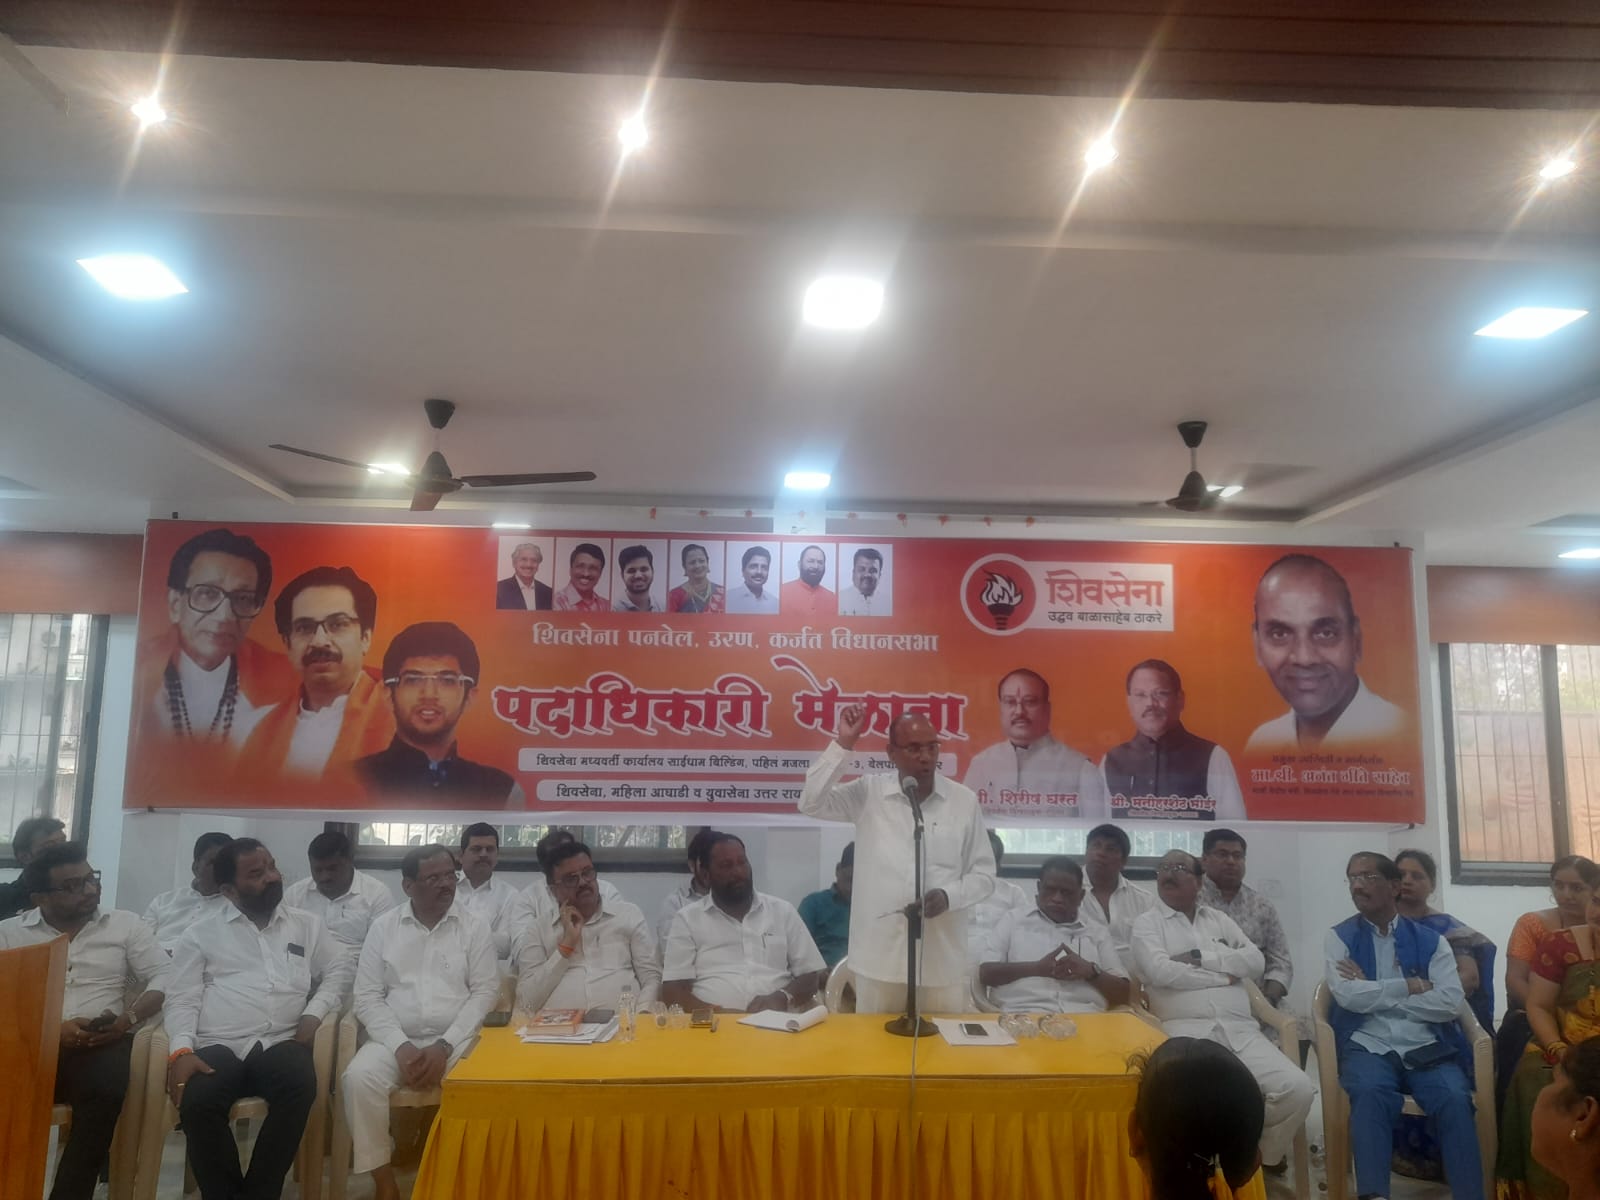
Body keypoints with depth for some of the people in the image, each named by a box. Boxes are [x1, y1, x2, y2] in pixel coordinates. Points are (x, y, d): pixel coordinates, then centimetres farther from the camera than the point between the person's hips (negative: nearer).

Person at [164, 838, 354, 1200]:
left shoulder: (306, 924, 15)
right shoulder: (201, 933, 12)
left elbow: (341, 966, 14)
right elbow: (182, 998, 6)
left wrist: (315, 1012, -3)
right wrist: (182, 1049, -11)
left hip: (280, 1043, 1)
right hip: (218, 1046, 0)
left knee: (299, 1087, -32)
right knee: (197, 1102, -32)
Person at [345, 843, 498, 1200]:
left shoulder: (474, 927, 2)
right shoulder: (383, 927, 5)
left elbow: (484, 993, -2)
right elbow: (367, 996, 1)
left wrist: (444, 1046, -14)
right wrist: (401, 1046, -12)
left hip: (457, 1042, -1)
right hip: (396, 1040, 1)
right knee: (359, 1077, -28)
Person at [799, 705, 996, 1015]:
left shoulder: (964, 800, 0)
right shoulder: (868, 793, 0)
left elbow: (984, 874, 5)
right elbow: (811, 802, -10)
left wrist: (948, 896, -14)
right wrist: (843, 744, -14)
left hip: (943, 959, 0)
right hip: (880, 955, 0)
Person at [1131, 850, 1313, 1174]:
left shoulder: (1219, 919, 20)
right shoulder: (1147, 923, 8)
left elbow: (1256, 962, 7)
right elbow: (1160, 971, -10)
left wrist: (1199, 957, -4)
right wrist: (1223, 976, -2)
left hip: (1240, 1031, 4)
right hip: (1186, 1032, -4)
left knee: (1298, 1089, -17)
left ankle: (1263, 1159, 11)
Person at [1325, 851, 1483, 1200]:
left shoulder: (1431, 940, 11)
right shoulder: (1339, 937, 9)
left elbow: (1450, 1003, -4)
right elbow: (1348, 996, -8)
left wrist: (1374, 991, -7)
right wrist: (1411, 986, -3)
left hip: (1426, 1049, 2)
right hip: (1367, 1047, -1)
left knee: (1455, 1098, -30)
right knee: (1370, 1092, -33)